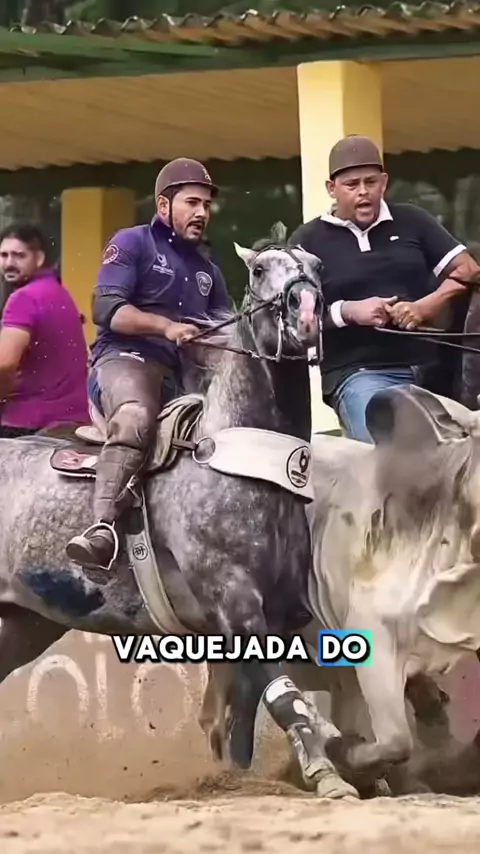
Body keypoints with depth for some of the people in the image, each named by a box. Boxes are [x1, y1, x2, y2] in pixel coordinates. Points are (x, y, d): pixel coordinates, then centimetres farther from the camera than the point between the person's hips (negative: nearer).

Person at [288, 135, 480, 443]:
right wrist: (347, 311, -12)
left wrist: (424, 307, -8)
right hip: (358, 372, -3)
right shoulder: (308, 241, 11)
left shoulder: (412, 221, 17)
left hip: (431, 365, 3)